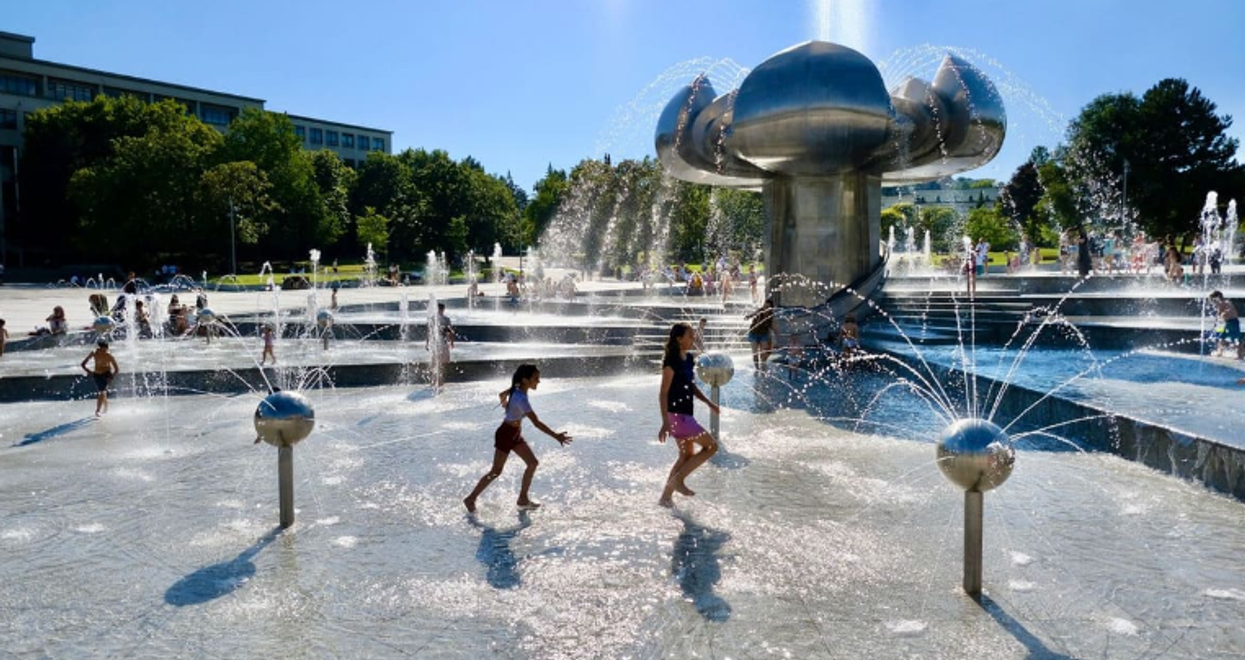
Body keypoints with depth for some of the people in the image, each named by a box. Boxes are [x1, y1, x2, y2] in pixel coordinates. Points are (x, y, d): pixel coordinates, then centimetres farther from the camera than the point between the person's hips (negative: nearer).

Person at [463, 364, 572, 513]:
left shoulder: (517, 389, -4)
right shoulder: (521, 399, -31)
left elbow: (502, 395, 17)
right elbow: (536, 423, -35)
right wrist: (556, 436, -33)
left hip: (516, 434, 9)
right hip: (506, 435, -9)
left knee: (533, 463, 7)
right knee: (496, 471, 2)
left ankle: (523, 499, 17)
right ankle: (471, 499, 16)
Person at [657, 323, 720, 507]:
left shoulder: (689, 359, 8)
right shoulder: (671, 363, -18)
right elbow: (663, 394, -20)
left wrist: (708, 403, 13)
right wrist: (665, 422, -24)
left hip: (685, 414, 9)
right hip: (677, 415, -9)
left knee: (687, 455, 16)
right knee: (711, 446, -5)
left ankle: (666, 496, 22)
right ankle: (678, 480, 1)